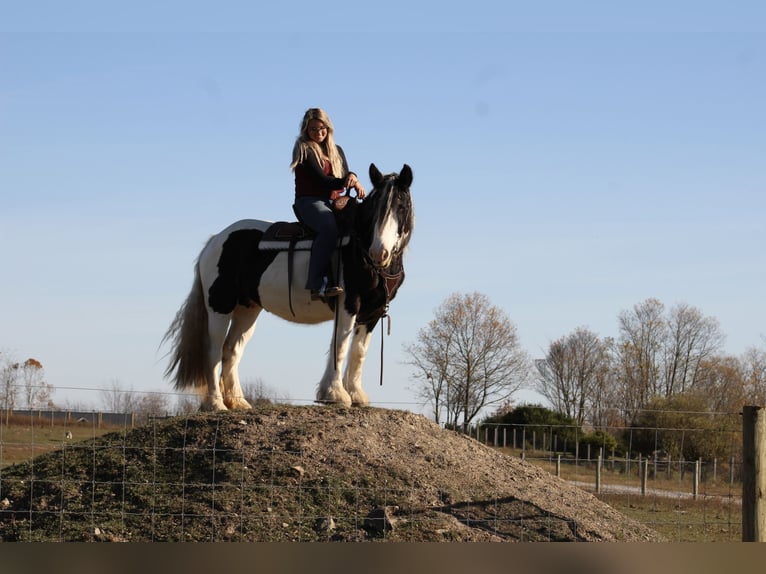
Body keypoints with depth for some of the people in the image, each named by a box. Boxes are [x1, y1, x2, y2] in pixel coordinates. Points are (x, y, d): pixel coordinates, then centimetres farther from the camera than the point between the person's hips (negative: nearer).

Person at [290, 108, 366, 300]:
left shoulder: (336, 151, 22)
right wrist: (347, 182, -21)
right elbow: (321, 179, -9)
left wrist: (353, 177, -16)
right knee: (330, 226, -37)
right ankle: (319, 284, -44)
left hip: (333, 204, 7)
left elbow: (345, 175, 9)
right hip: (309, 202, -7)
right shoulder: (304, 150, 1)